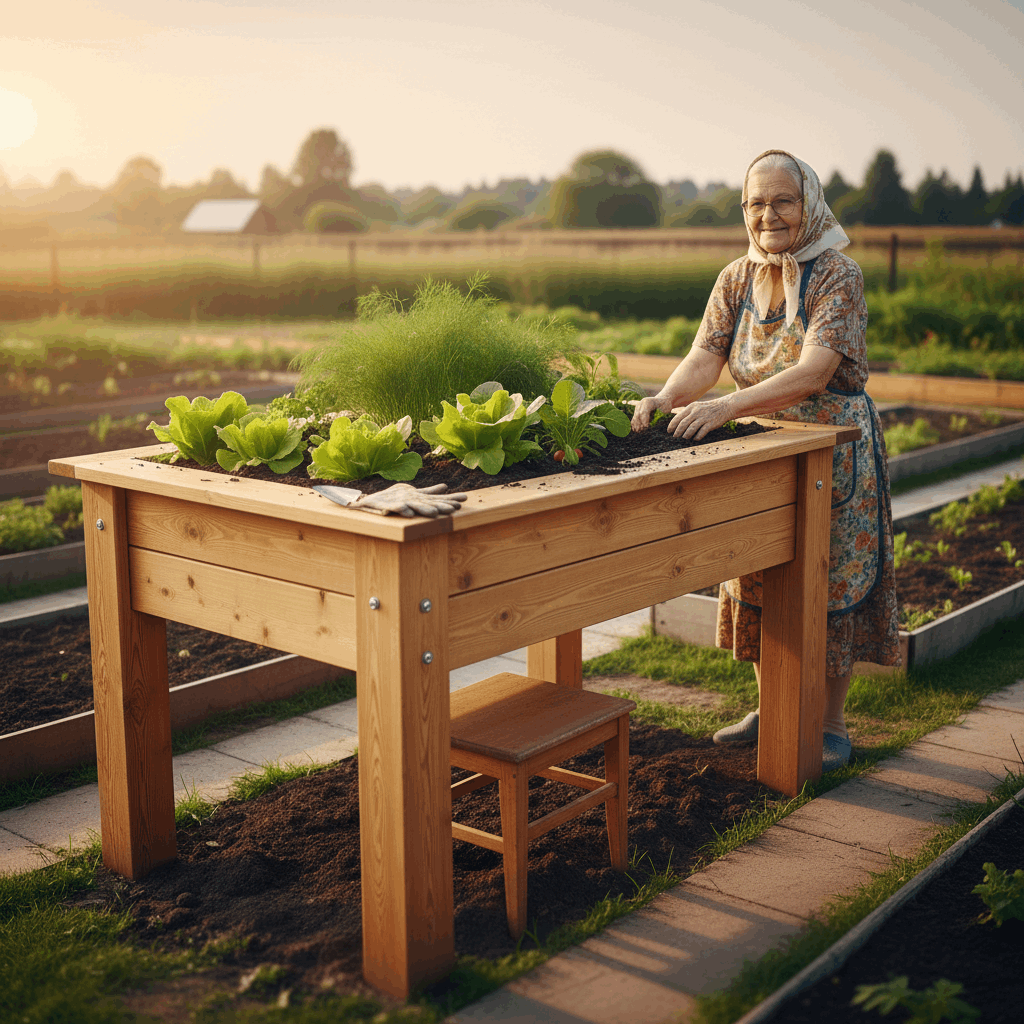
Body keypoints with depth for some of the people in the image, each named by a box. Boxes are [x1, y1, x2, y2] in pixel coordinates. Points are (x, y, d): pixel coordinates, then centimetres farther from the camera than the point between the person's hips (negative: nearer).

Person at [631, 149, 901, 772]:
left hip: (834, 449, -5)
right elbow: (706, 355, -8)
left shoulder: (838, 276, -15)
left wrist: (725, 408, -40)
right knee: (757, 579, 11)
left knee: (830, 582, 2)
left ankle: (832, 725, 17)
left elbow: (812, 373, -28)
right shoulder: (738, 278, 2)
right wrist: (667, 399, -30)